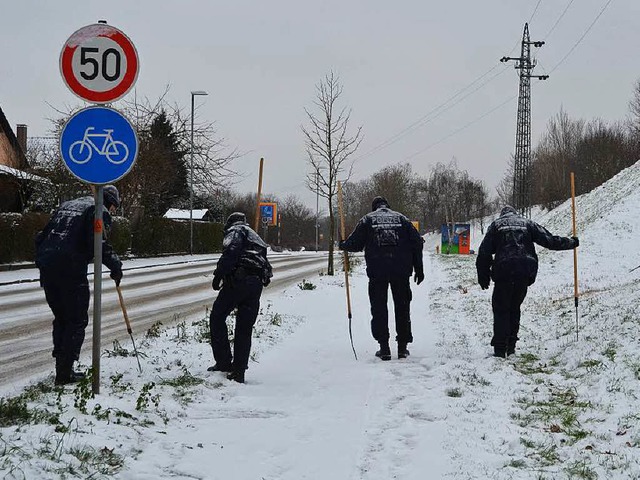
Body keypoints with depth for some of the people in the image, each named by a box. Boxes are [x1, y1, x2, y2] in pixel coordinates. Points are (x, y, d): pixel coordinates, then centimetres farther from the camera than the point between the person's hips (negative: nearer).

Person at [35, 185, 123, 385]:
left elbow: (41, 237, 22)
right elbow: (99, 244, -12)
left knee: (61, 318, 19)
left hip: (47, 269, 7)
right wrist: (116, 266, -1)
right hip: (71, 269, -7)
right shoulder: (100, 211, 2)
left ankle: (62, 368, 20)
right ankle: (65, 373, -1)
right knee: (77, 321, 3)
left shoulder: (67, 205, 25)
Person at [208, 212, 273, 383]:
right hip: (257, 284, 7)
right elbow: (265, 265, 23)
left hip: (238, 280, -7)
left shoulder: (235, 231, 6)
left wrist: (218, 274, -16)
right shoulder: (256, 238, 31)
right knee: (244, 329, 9)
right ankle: (238, 372, 7)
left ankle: (223, 362, -1)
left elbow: (231, 251, -15)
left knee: (217, 318, 5)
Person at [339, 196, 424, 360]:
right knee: (402, 306, 11)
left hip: (377, 271, -2)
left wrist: (342, 245, 24)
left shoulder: (367, 219, 7)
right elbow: (417, 243, 7)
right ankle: (402, 347, 10)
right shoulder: (401, 218, 13)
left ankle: (384, 347, 0)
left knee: (379, 307, 5)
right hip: (401, 270, 2)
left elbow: (355, 243, 2)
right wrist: (419, 269, 11)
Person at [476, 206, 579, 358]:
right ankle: (511, 347, 16)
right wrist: (571, 242, 25)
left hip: (504, 272, -2)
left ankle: (500, 349, -3)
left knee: (501, 309, 5)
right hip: (525, 272, 2)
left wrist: (483, 276, 9)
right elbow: (549, 240, 12)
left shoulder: (496, 225, 13)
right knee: (514, 308, 18)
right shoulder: (527, 223, 17)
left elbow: (484, 252, 5)